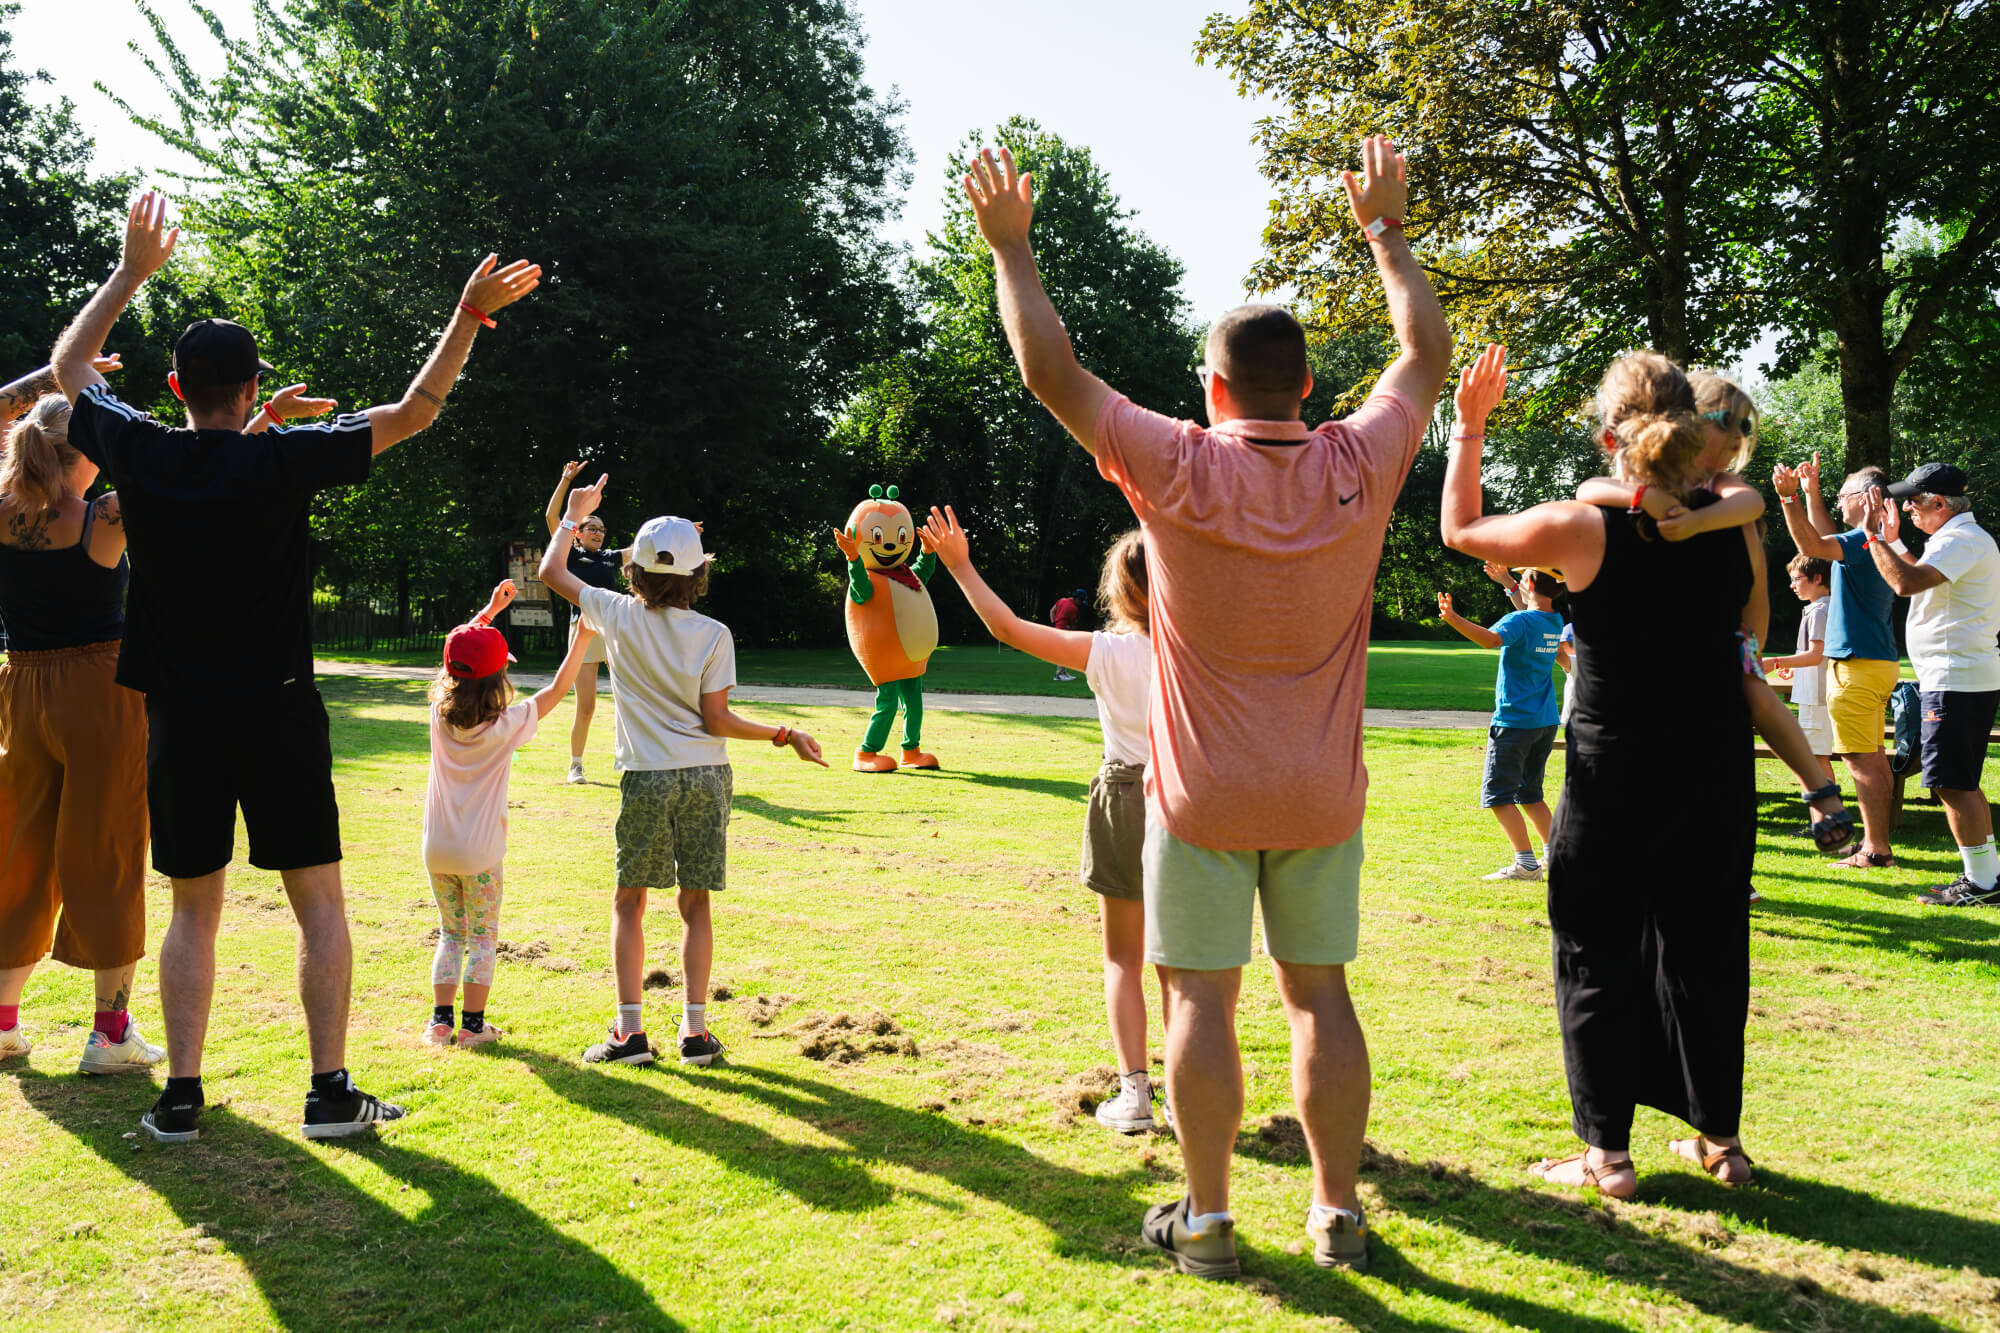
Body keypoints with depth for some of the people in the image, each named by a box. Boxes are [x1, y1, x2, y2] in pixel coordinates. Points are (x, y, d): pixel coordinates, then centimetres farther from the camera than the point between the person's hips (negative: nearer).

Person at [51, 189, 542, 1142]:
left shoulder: (140, 455, -2)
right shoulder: (285, 461, -10)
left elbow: (68, 364, 17)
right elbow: (413, 413, -3)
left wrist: (131, 273, 23)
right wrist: (470, 313, 2)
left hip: (180, 719, 3)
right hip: (277, 713, -3)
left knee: (194, 909, 12)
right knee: (318, 903, 5)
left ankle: (181, 1095, 12)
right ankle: (330, 1092, 5)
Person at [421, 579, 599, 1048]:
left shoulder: (440, 716, -4)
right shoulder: (505, 726, -15)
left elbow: (456, 658, 11)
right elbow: (558, 688, -8)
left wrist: (491, 609, 15)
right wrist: (584, 634, -5)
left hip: (437, 849, 4)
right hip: (480, 852, -4)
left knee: (451, 934, 17)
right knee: (482, 937, 9)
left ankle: (440, 1019, 15)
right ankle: (473, 1024, 9)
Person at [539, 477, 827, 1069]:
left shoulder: (619, 616, -2)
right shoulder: (714, 635, -5)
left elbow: (551, 571, 12)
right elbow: (716, 720, -7)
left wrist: (574, 515, 26)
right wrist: (785, 736, 3)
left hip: (646, 778, 0)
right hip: (706, 776, 1)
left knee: (629, 902, 10)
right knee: (695, 905, 9)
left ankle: (630, 1030, 5)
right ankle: (694, 1030, 8)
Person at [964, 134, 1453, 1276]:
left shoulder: (1180, 469, -15)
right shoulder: (1359, 468, -6)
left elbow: (1051, 370, -7)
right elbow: (1427, 355, 12)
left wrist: (1012, 246, 6)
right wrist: (1386, 230, 24)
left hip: (1204, 795, -3)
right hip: (1322, 797, 3)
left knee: (1202, 998, 5)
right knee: (1320, 993, 11)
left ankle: (1207, 1217, 14)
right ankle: (1340, 1210, 19)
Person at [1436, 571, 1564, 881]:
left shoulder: (1519, 621, -15)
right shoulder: (1555, 621, 9)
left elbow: (1492, 639, -37)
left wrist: (1454, 618, -45)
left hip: (1514, 721, -8)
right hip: (1546, 722, 8)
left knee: (1498, 794, -4)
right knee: (1530, 793, 20)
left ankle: (1526, 863, -11)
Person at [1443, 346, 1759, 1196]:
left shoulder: (1583, 530, -15)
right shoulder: (1736, 526, -4)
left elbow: (1460, 529, -1)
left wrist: (1468, 427, 8)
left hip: (1612, 781, -4)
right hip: (1716, 781, 4)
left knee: (1598, 959, 9)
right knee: (1703, 954, 17)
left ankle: (1607, 1152, 14)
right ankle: (1719, 1139, 29)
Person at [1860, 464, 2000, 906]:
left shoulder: (1961, 540, -15)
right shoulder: (1964, 538, 19)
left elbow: (1907, 582, -29)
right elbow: (1917, 579, 31)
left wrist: (1876, 538, -19)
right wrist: (1892, 541, 27)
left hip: (1957, 679, -11)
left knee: (1954, 784, -8)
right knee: (1962, 784, 15)